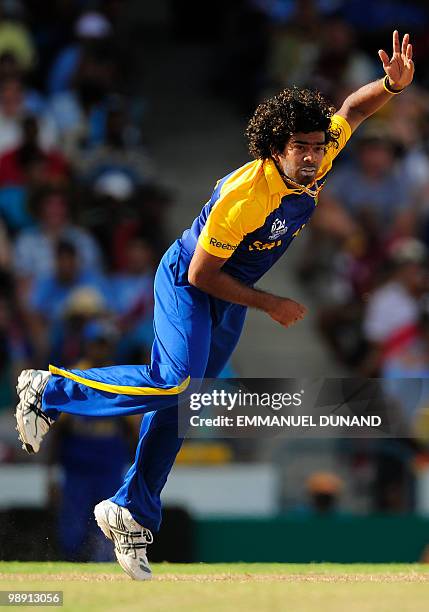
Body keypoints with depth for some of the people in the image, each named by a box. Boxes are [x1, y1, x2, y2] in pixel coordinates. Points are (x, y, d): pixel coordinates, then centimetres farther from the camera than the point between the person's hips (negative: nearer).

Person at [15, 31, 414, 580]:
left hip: (231, 297, 7)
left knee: (181, 403, 6)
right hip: (187, 284, -7)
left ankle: (130, 515, 11)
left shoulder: (316, 164, -13)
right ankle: (49, 391, -10)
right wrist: (270, 305, -19)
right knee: (176, 382, -27)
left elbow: (352, 109, 3)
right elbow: (202, 274, -25)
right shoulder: (245, 195, -33)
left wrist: (393, 83, -19)